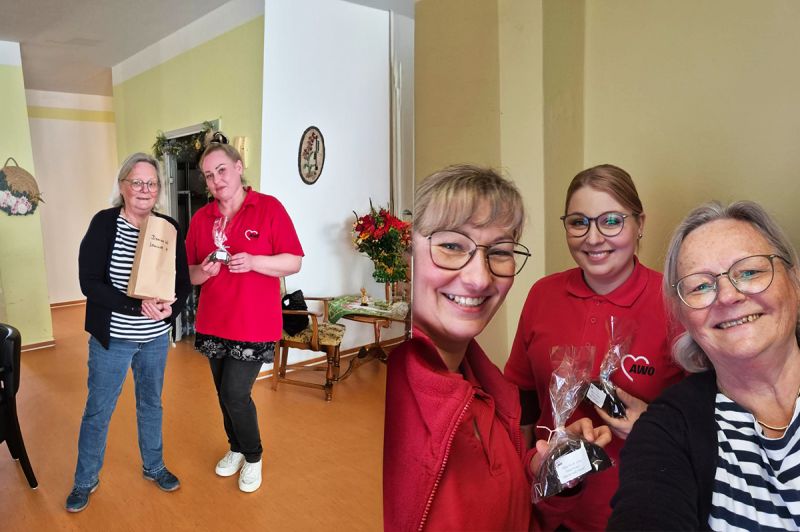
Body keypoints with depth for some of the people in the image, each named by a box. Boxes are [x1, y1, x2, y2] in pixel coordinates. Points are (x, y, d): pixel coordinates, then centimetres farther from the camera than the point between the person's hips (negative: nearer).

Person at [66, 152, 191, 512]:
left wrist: (170, 307, -22)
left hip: (156, 337, 3)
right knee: (98, 410, 11)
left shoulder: (169, 228, -4)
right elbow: (89, 282, -18)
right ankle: (85, 480, 33)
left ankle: (154, 467, 40)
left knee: (151, 404, 19)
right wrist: (137, 305, -28)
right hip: (111, 337, -3)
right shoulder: (104, 224, -13)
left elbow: (183, 282, -1)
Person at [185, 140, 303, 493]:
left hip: (254, 324, -5)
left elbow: (294, 262, -9)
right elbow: (189, 275, 10)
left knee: (234, 394, -7)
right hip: (213, 323, 5)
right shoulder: (200, 218, 5)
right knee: (224, 394, 15)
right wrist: (203, 271, -12)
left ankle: (253, 457, 20)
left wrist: (252, 261, -23)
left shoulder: (269, 208, -8)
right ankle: (236, 448, 41)